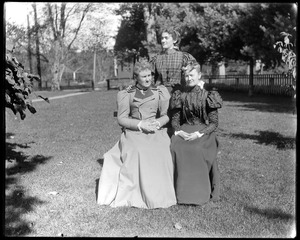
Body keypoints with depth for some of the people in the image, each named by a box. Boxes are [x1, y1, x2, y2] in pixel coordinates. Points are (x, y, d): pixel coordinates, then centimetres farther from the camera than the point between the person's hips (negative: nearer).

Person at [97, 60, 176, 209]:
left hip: (155, 132, 1)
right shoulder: (126, 94, 8)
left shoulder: (160, 92, 13)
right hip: (133, 132, -1)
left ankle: (159, 195, -16)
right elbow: (121, 119, 3)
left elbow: (166, 115, 11)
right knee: (136, 153, -31)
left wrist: (158, 123, -11)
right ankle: (137, 195, -23)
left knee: (160, 153, -27)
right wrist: (140, 124, -11)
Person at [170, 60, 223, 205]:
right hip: (184, 131, 3)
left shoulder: (208, 96, 1)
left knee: (198, 149, -35)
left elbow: (214, 123, -2)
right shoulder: (181, 96, 12)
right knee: (176, 148, -30)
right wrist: (179, 131, -9)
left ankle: (201, 192, -21)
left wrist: (198, 134, -18)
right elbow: (175, 119, 13)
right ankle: (182, 191, -21)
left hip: (204, 132, -3)